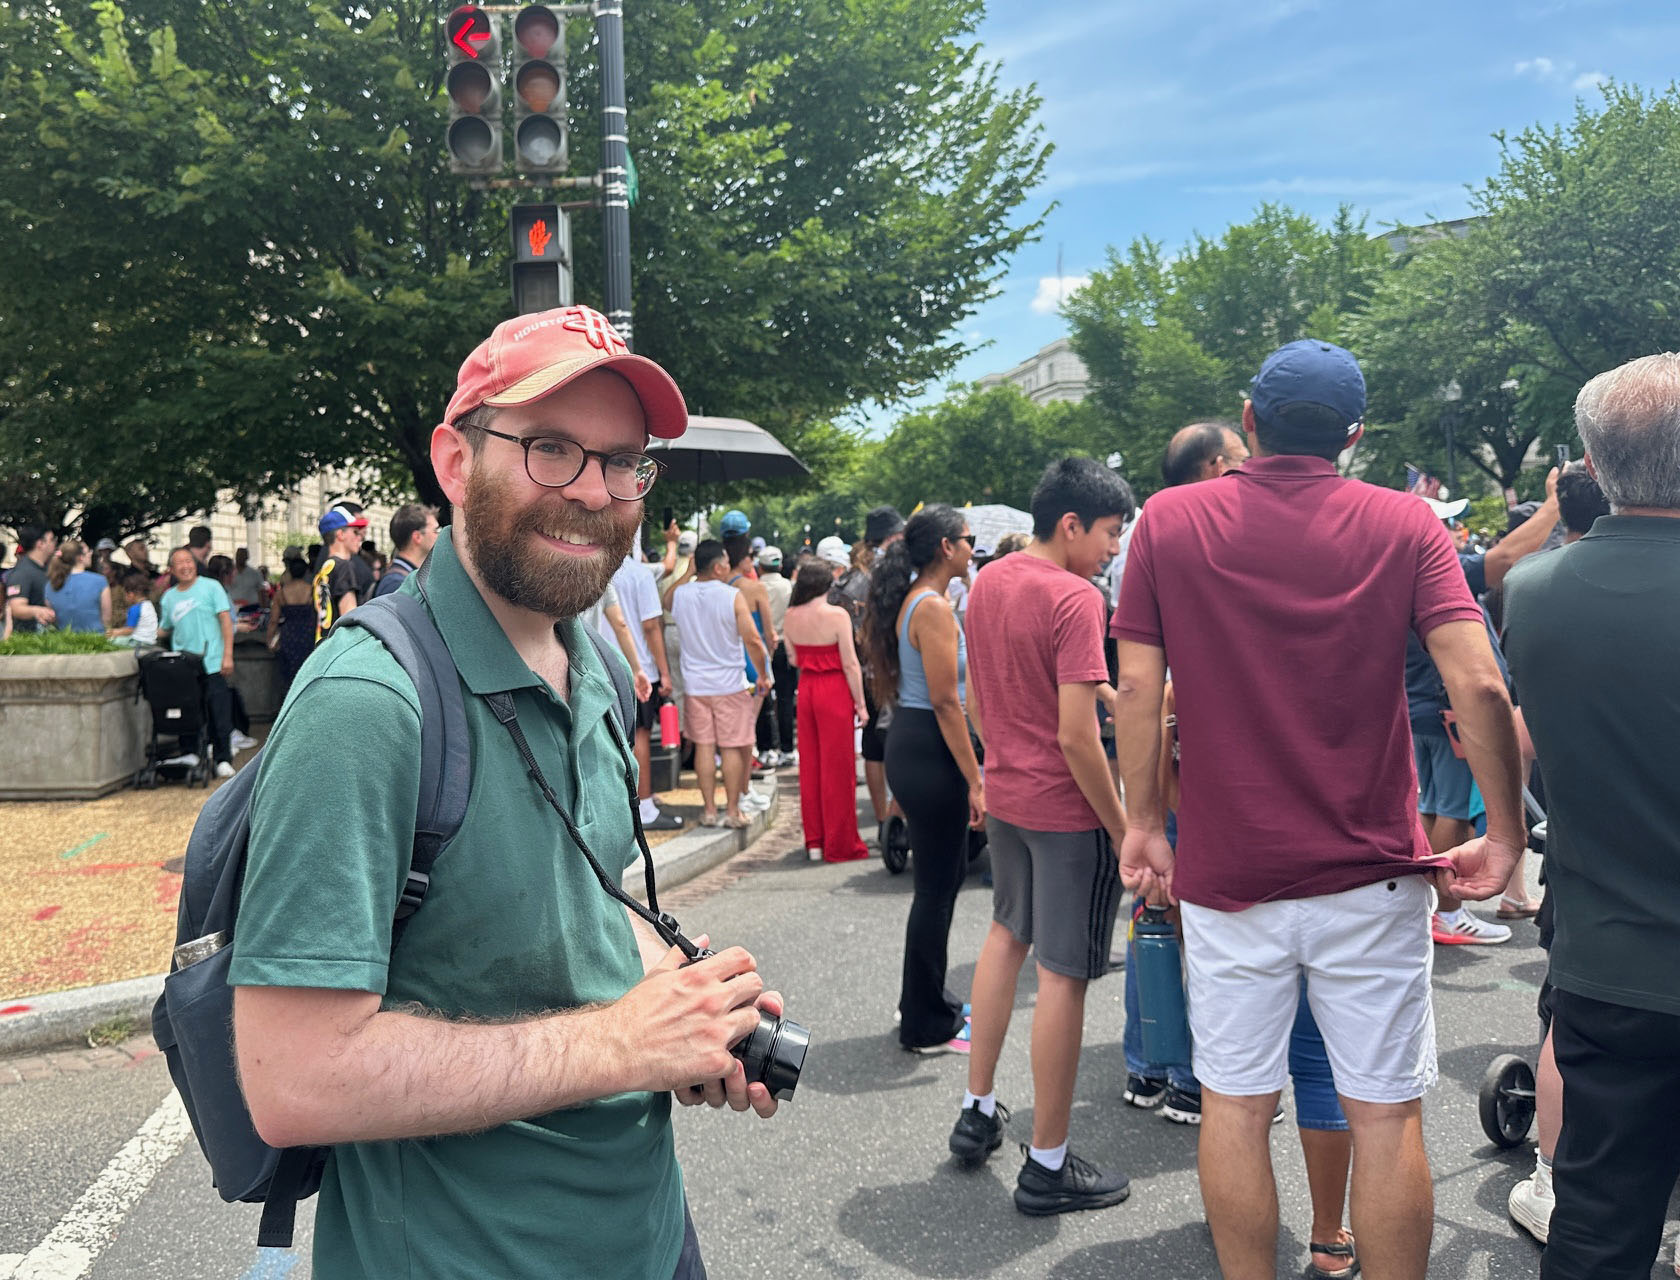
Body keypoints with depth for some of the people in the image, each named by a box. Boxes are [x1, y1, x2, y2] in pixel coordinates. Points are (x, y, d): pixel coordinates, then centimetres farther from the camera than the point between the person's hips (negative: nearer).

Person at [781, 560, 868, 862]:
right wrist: (860, 703, -8)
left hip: (806, 690, 5)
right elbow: (850, 663, -13)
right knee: (837, 768, 2)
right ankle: (840, 845, 8)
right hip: (835, 691, -5)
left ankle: (814, 841, 20)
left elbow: (794, 660, 8)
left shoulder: (791, 616, 0)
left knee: (810, 766, 13)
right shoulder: (837, 615, -15)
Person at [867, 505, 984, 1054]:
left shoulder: (913, 601, 14)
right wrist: (975, 780, -19)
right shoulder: (934, 607, -17)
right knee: (936, 887, 0)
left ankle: (923, 1000, 33)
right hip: (929, 753, -10)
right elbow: (945, 702, -21)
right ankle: (927, 1027, 12)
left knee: (947, 872, 20)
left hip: (911, 746, 10)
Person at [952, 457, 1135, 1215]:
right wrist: (1123, 829, -15)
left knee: (1008, 933, 25)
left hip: (1004, 793, 8)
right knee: (1063, 975, 2)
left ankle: (977, 1111, 32)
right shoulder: (1075, 600, -20)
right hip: (1067, 808, -8)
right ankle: (1047, 1166, 13)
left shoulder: (985, 583, 5)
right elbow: (1077, 737, -23)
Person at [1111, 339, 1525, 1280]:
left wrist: (1143, 825, 6)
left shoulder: (1170, 520, -1)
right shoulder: (1404, 525, -2)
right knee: (1387, 1114, 10)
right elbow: (1480, 687, -11)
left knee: (1236, 1106, 11)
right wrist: (1506, 834, -1)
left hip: (1226, 872, 1)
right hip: (1371, 876, 0)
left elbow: (1138, 687, -3)